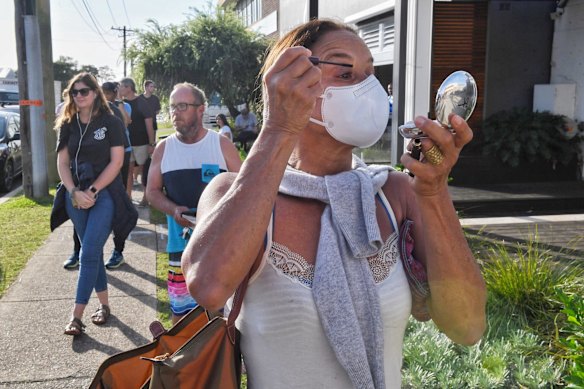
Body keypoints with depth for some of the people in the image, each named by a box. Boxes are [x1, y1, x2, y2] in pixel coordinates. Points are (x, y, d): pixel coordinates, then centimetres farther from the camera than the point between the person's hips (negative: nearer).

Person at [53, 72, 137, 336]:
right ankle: (104, 304, 24)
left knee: (89, 254, -9)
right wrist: (75, 192, -10)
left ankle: (77, 315, -5)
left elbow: (116, 161, -8)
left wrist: (93, 191, -13)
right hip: (77, 197, 4)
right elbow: (62, 163, 5)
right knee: (93, 253, 11)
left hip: (104, 194, -4)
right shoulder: (67, 126, 9)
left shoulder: (111, 123, -3)